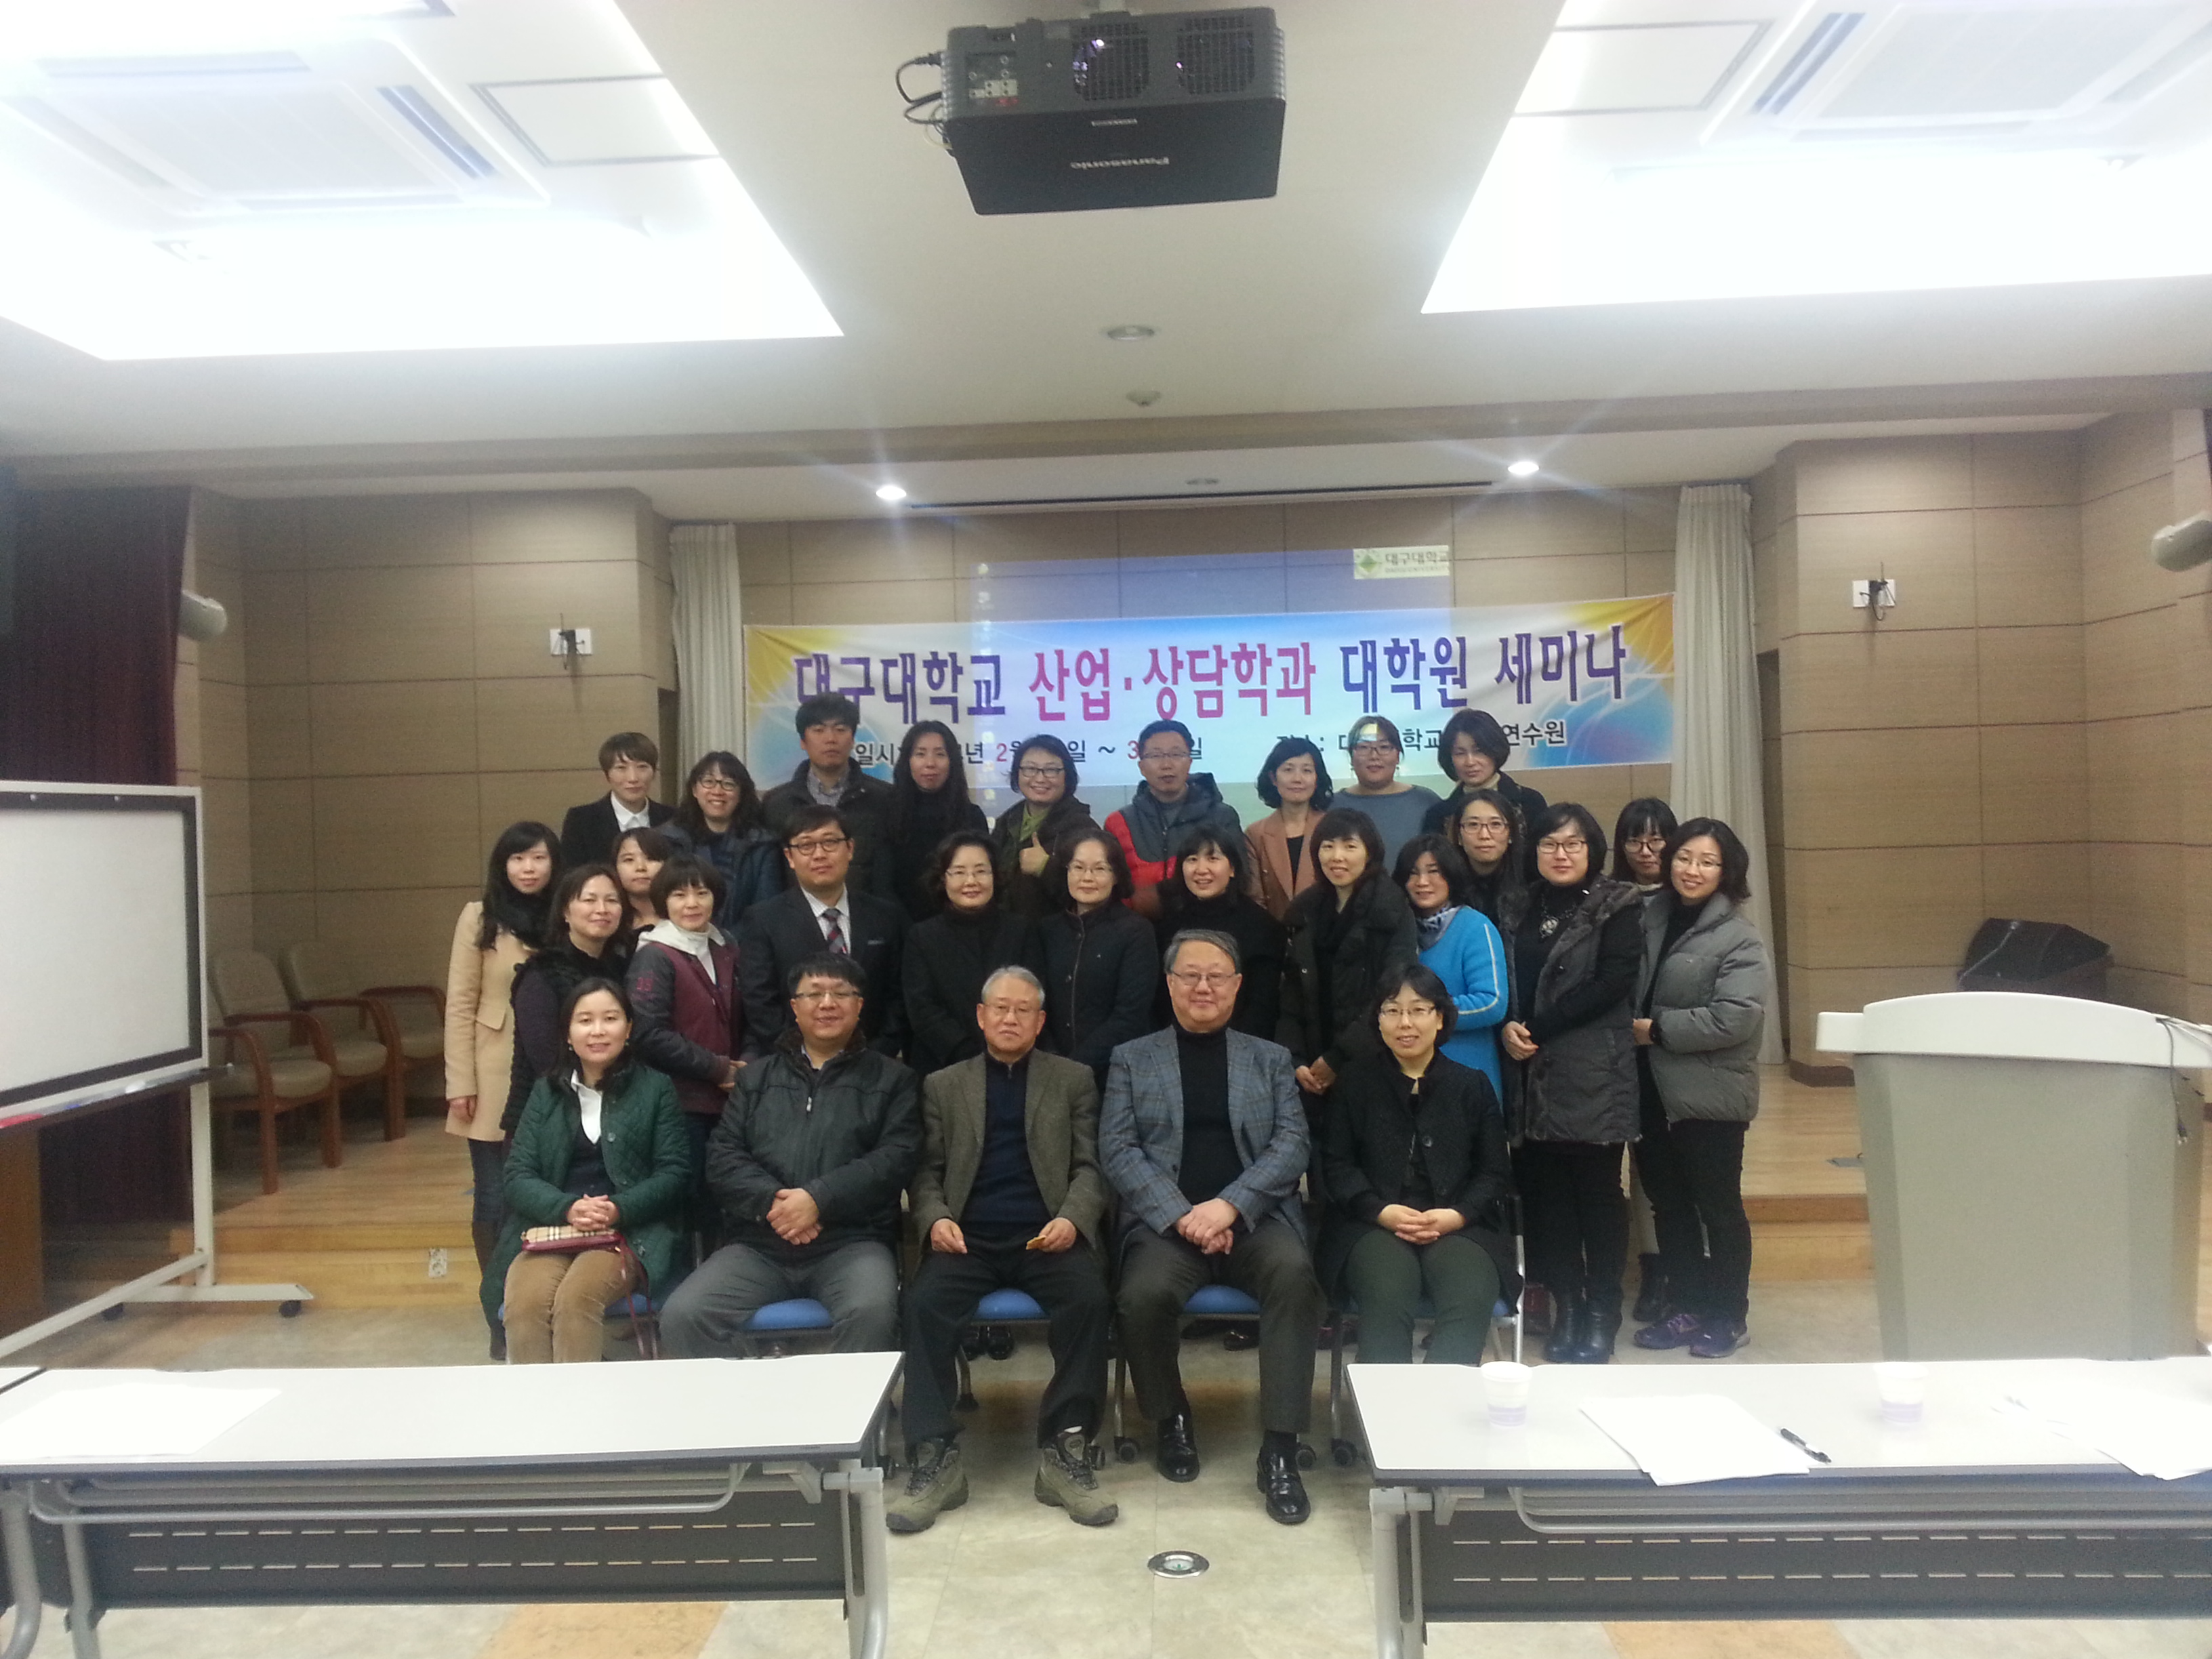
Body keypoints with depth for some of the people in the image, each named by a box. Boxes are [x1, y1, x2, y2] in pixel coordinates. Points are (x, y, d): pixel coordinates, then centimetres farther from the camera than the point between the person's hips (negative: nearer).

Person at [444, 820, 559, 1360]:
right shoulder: (480, 918, -1)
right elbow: (459, 1005, -3)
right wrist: (460, 1083, -8)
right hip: (496, 1081, -2)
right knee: (496, 1201, 1)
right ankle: (503, 1317, 12)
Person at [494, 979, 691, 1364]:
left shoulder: (655, 1088, 9)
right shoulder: (547, 1091, 17)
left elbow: (675, 1173, 3)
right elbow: (518, 1176, 8)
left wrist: (619, 1210, -15)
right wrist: (567, 1209, -12)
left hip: (630, 1232, -2)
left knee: (577, 1295, -32)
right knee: (525, 1299, -29)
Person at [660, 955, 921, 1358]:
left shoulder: (891, 1079, 13)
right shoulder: (757, 1077, 21)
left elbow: (896, 1157, -1)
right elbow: (721, 1157, 10)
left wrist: (819, 1199, -13)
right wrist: (770, 1201, -10)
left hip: (851, 1244, -3)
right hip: (758, 1245, 3)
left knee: (872, 1314, -33)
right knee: (682, 1316, -20)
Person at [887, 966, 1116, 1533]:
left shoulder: (1073, 1080, 16)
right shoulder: (943, 1086, 18)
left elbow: (1090, 1167, 8)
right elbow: (928, 1171, 13)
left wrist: (1073, 1218, -12)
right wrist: (935, 1218, -9)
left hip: (1046, 1237, 0)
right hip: (968, 1238, 1)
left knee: (1090, 1299, -31)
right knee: (924, 1303, -30)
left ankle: (1064, 1452, -18)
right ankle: (934, 1459, -19)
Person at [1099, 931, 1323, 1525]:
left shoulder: (1270, 1059, 16)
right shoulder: (1132, 1058, 13)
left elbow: (1293, 1144, 3)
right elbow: (1117, 1149, 2)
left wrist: (1229, 1206, -13)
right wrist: (1182, 1215, -13)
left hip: (1254, 1218, 1)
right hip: (1165, 1221, 0)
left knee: (1293, 1274, -32)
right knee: (1145, 1293, -31)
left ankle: (1279, 1449, -20)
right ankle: (1170, 1415, 1)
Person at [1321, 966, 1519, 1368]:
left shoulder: (1473, 1086, 17)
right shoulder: (1355, 1082, 14)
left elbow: (1496, 1173, 12)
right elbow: (1338, 1165, 7)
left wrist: (1456, 1215, -8)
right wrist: (1382, 1211, -11)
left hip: (1458, 1226, 1)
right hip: (1373, 1225, -1)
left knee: (1471, 1300, -32)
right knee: (1387, 1299, -34)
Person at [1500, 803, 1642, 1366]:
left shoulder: (1618, 906, 0)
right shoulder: (1524, 907, 15)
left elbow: (1612, 983, -10)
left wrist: (1538, 1029, -12)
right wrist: (1507, 1027, -8)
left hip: (1593, 1075, -4)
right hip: (1532, 1075, 4)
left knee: (1597, 1190, 1)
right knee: (1544, 1189, 4)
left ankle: (1601, 1313, 12)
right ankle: (1564, 1305, 16)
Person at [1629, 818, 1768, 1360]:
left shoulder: (1739, 938, -9)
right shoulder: (1650, 918, 8)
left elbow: (1736, 1017, -20)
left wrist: (1657, 1029, -15)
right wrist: (1629, 1030, -1)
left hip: (1709, 1093, -6)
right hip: (1652, 1090, 6)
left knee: (1718, 1207, 6)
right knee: (1668, 1203, 14)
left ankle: (1727, 1317, 21)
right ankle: (1687, 1308, 28)